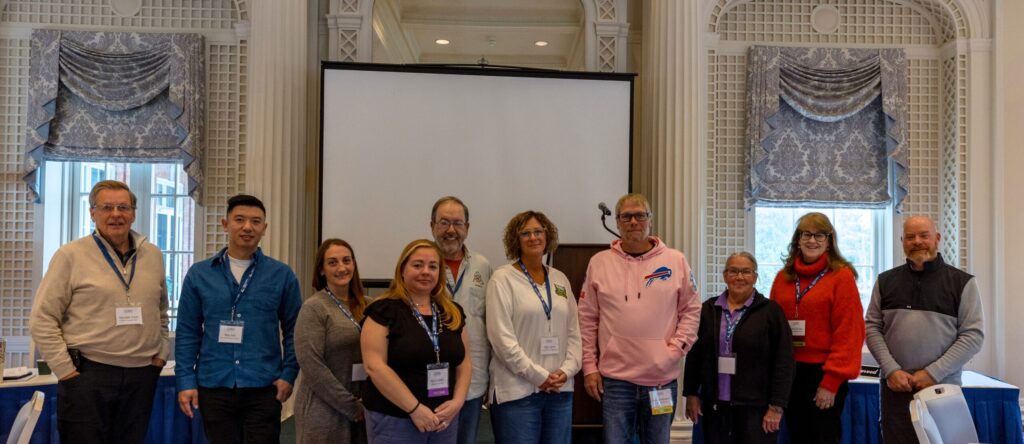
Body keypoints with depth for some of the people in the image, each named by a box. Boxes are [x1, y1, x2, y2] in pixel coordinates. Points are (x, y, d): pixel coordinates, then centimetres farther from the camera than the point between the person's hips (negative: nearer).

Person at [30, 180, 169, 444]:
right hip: (87, 374, -4)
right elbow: (42, 320, -5)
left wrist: (161, 354, 10)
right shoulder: (71, 254, -4)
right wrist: (65, 369, -9)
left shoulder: (153, 255, 9)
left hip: (142, 374, 4)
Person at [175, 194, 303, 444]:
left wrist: (288, 374, -5)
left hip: (263, 389, -1)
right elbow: (188, 332, 5)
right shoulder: (199, 274, 4)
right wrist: (185, 381, -1)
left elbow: (293, 330, 4)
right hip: (214, 387, 1)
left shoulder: (282, 275, 1)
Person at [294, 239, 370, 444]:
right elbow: (311, 366, -16)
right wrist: (351, 406, -15)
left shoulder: (365, 306, 7)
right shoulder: (313, 308, -10)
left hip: (361, 410, 5)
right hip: (323, 412, -5)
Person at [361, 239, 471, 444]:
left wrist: (457, 402, -5)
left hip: (444, 419, 5)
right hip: (394, 420, -5)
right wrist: (415, 408, -17)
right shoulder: (384, 310, -8)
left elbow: (464, 361, 11)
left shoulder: (453, 313, 8)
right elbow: (374, 365, -15)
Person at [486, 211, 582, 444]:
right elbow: (502, 337, -12)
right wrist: (539, 375, -13)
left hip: (560, 389, 5)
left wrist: (567, 370, -4)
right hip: (518, 390, -5)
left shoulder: (560, 279, 12)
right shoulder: (503, 278, -5)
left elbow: (574, 332, 12)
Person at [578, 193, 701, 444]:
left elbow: (691, 310, 6)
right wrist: (590, 367, 1)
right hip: (615, 378, 0)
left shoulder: (676, 260, 3)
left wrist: (676, 349, -6)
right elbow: (587, 320, 5)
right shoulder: (599, 263, 3)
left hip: (662, 377, 1)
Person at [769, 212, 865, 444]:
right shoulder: (783, 277, 9)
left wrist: (831, 381, -15)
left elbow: (848, 333, -11)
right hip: (789, 373, 5)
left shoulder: (841, 276, -6)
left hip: (824, 373, -5)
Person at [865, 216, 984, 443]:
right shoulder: (885, 281, 8)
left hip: (942, 387, -2)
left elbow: (973, 335, -3)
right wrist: (891, 370, -7)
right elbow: (872, 328, 6)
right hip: (895, 386, 2)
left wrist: (933, 373, -11)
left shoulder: (962, 282, 2)